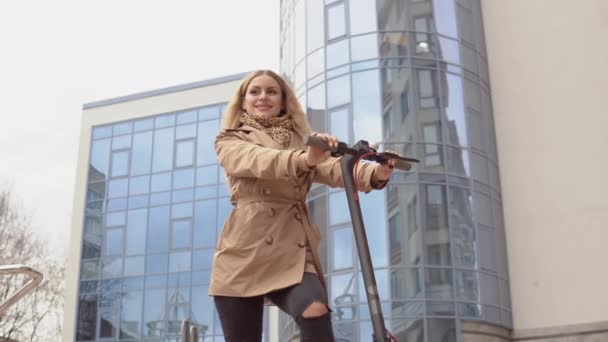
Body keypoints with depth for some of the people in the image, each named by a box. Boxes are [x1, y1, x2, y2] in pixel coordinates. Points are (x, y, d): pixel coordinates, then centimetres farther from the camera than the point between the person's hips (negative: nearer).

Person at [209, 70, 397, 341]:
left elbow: (334, 169, -1)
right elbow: (259, 161, -11)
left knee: (316, 312, -28)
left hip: (293, 250, 1)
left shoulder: (301, 141, 19)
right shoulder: (230, 142, 12)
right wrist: (303, 159, -33)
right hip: (244, 252, -1)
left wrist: (374, 173, -24)